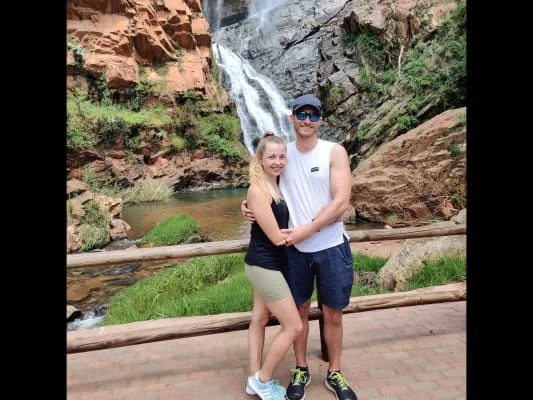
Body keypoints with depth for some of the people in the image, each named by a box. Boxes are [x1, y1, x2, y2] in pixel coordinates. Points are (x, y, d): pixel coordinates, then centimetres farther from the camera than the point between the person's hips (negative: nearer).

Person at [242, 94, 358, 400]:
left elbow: (341, 203, -16)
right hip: (294, 249, 2)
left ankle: (334, 374, 33)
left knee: (333, 314, 12)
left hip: (331, 247, -2)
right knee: (300, 311, 15)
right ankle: (301, 369, 36)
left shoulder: (335, 152, -7)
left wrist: (306, 230, -20)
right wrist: (250, 204, -9)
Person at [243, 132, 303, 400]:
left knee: (260, 319, 17)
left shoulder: (275, 185, 7)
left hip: (265, 264, 9)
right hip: (264, 265, -9)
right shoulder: (258, 190, -22)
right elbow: (277, 237, -21)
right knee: (293, 326, 1)